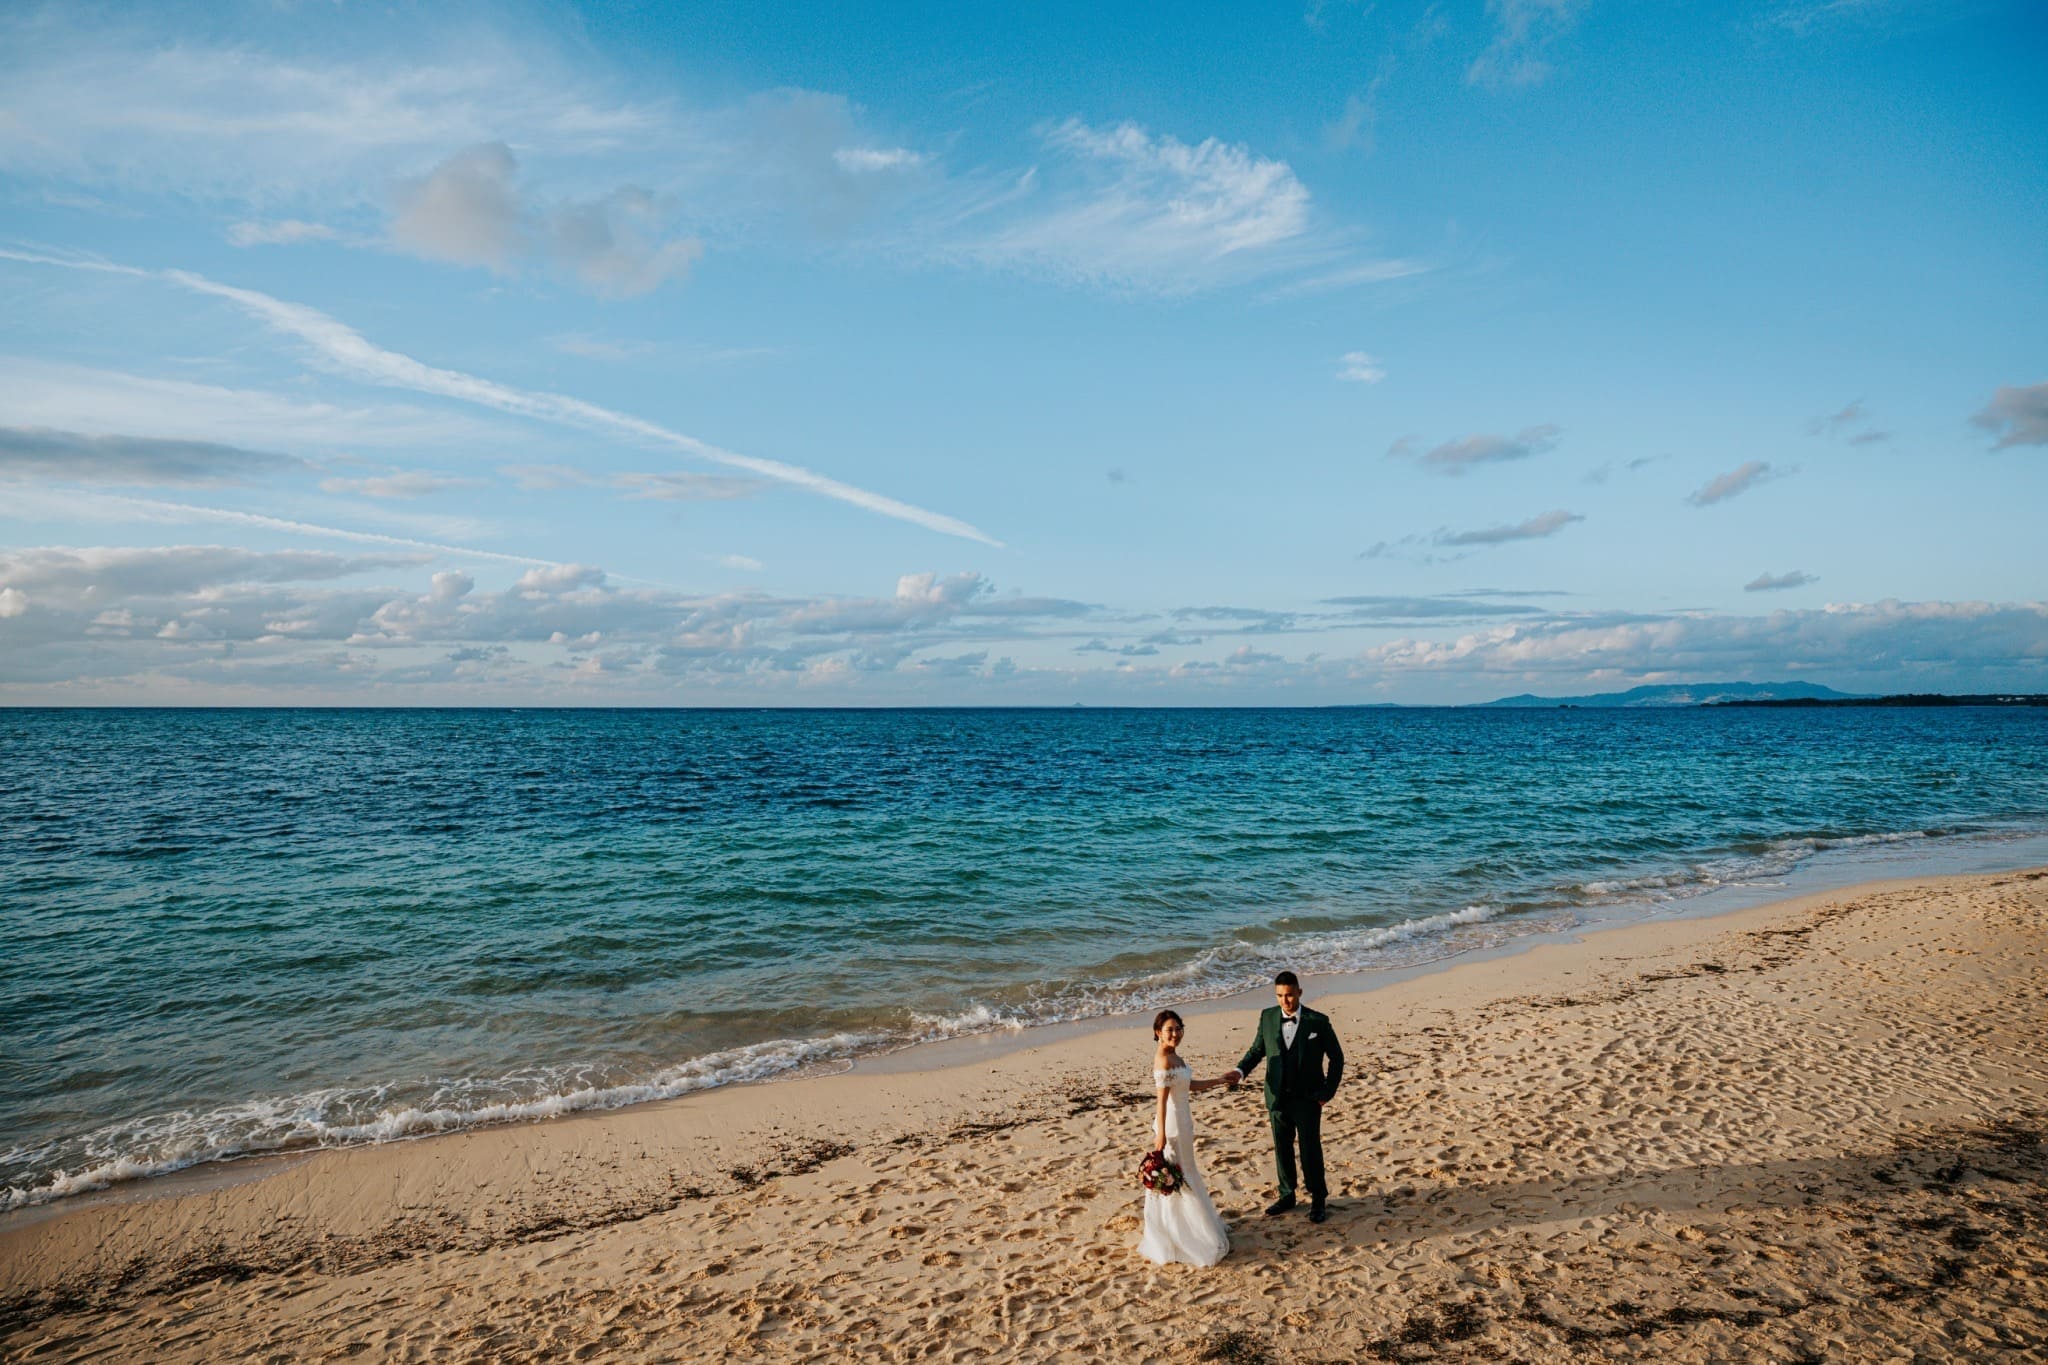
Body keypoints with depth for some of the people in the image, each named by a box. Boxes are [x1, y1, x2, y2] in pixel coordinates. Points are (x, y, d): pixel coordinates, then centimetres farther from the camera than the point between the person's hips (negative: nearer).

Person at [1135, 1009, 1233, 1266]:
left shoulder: (1173, 1056, 6)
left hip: (1182, 1122, 10)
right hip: (1171, 1124, -10)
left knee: (1184, 1175, 22)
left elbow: (1187, 1085, 19)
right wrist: (1161, 1134, -25)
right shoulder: (1163, 1059, -22)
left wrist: (1217, 1081, 22)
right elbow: (1162, 1099, -24)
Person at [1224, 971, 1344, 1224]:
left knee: (1310, 1150, 4)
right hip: (1278, 1098, 3)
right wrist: (1240, 1071, -12)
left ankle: (1318, 1200, 24)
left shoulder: (1318, 1021, -12)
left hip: (1308, 1099, -3)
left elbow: (1336, 1057, -2)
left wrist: (1329, 1091, -7)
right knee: (1282, 1148, 15)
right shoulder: (1267, 1017, -3)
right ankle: (1287, 1195, 33)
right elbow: (1257, 1049, 5)